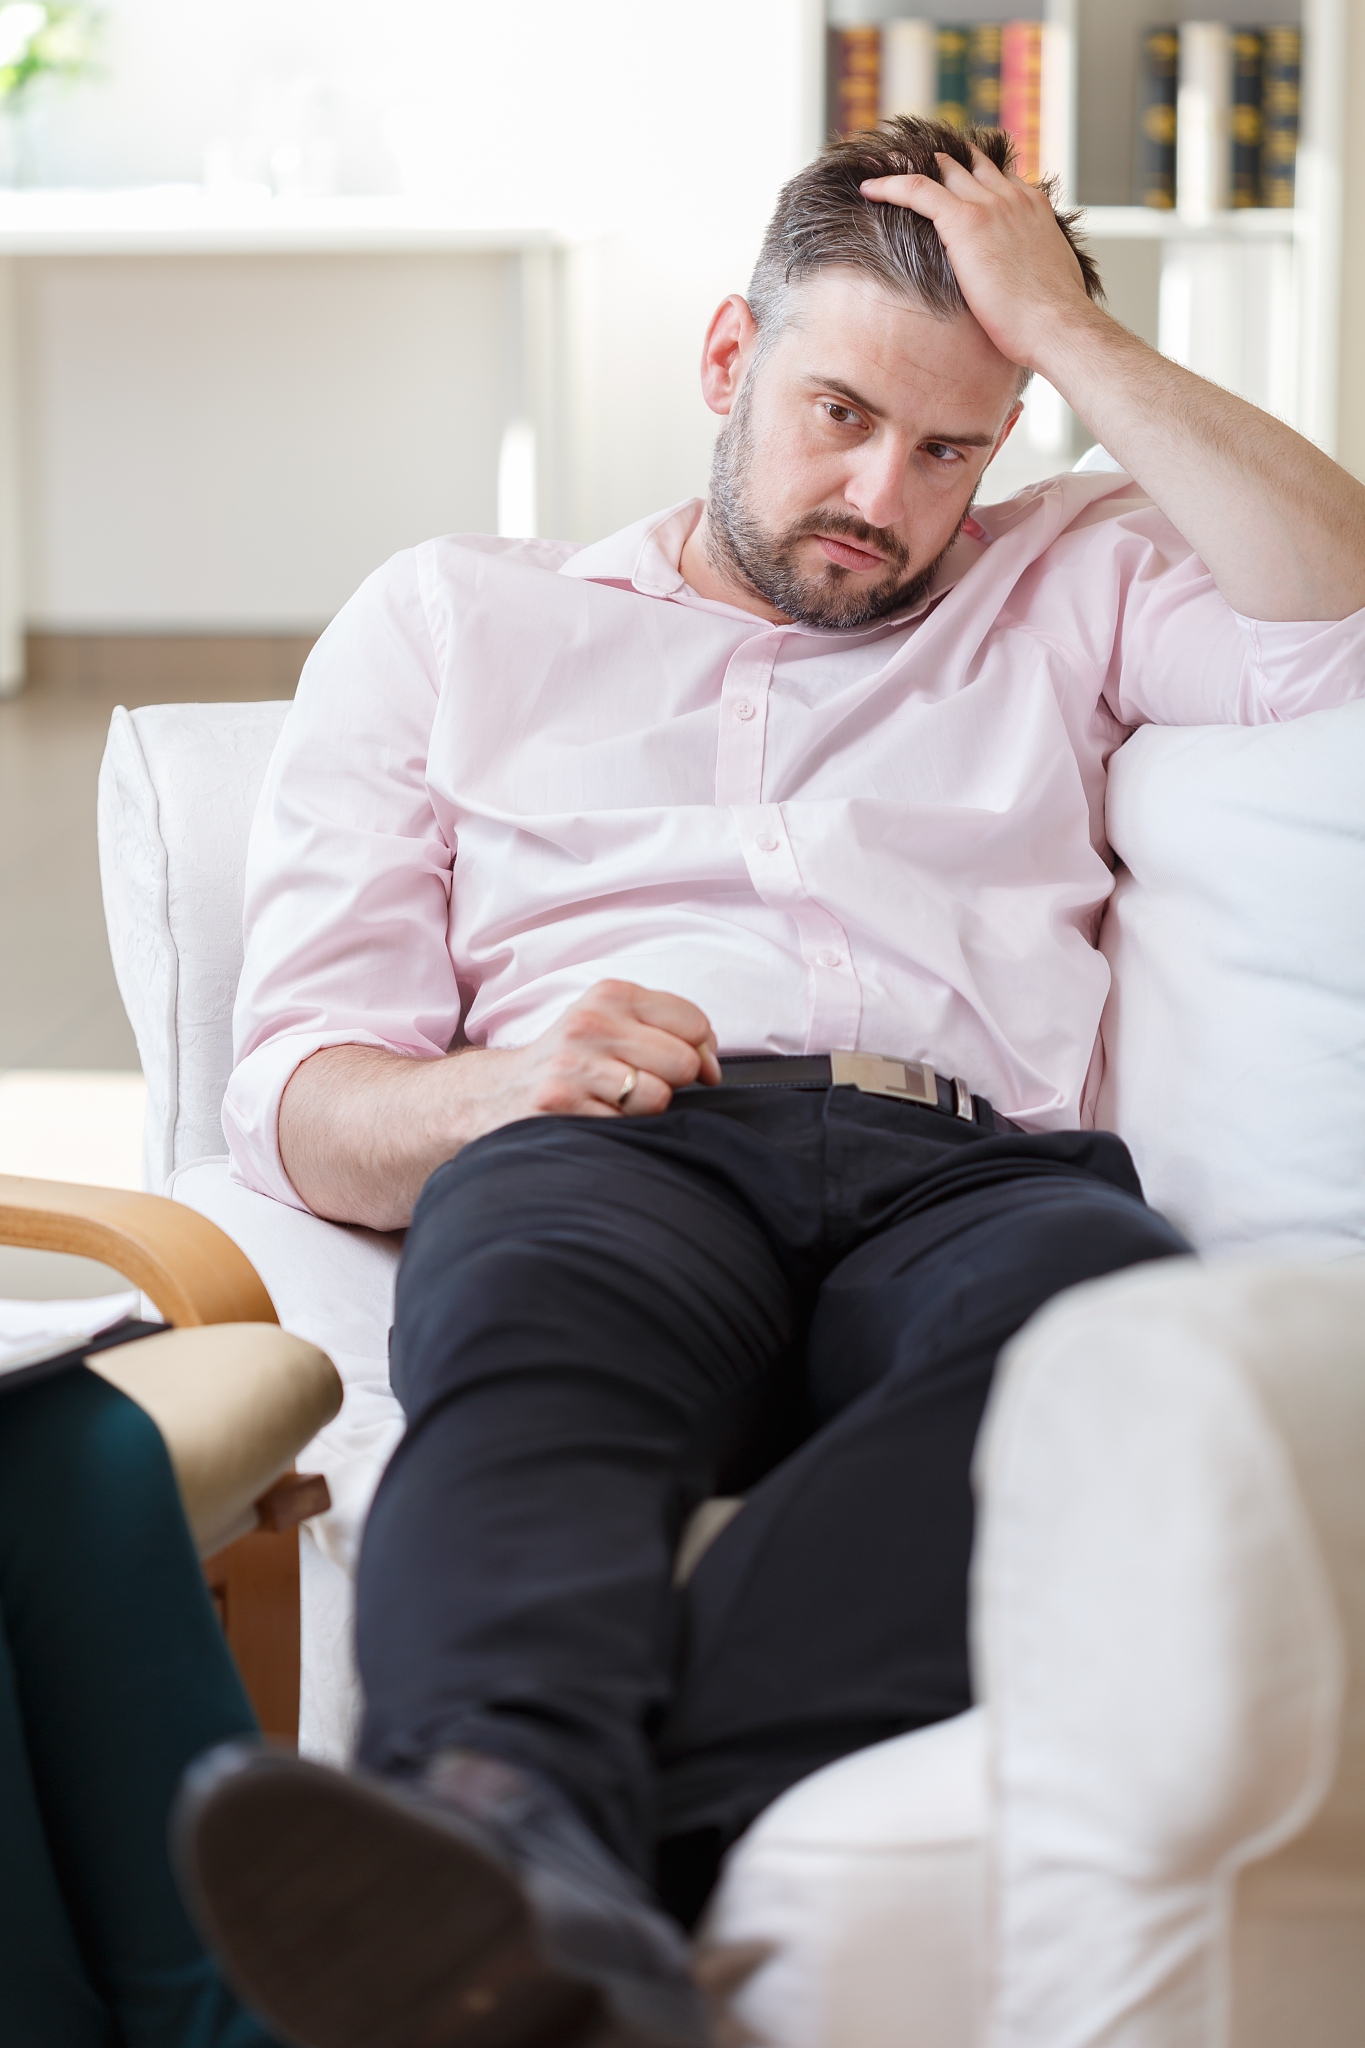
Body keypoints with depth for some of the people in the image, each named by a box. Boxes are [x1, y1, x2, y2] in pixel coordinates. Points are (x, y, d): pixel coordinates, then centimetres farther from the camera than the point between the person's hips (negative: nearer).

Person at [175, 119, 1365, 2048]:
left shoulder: (1065, 587, 32)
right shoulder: (451, 618, 26)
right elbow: (299, 1096, 15)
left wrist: (1069, 331, 16)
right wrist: (502, 1083, -9)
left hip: (973, 1164, 1)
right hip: (604, 1151, 0)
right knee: (532, 1314, -38)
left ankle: (560, 1851, -56)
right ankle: (522, 1860, -64)